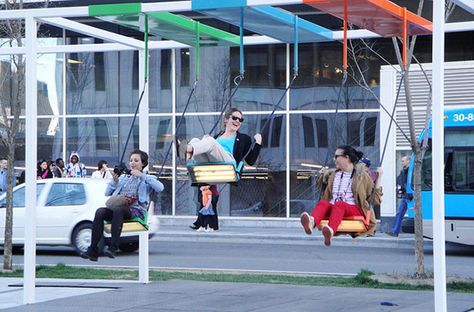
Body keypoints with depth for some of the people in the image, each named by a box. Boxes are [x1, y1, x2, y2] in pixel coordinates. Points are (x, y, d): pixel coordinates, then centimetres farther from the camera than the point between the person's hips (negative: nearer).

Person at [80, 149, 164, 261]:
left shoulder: (147, 179, 19)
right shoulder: (123, 177, 33)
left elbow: (160, 188, -4)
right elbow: (107, 193, 27)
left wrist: (142, 176, -6)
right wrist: (115, 180, 10)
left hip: (135, 209, -4)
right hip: (117, 207, 4)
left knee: (117, 209, -38)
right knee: (100, 212, -28)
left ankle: (113, 247, -41)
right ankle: (93, 250, -32)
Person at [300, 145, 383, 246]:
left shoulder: (361, 176, 15)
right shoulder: (332, 174, 27)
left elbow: (375, 198, 10)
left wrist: (378, 177, 6)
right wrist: (321, 175, 29)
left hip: (355, 209, -3)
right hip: (332, 207, 3)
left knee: (339, 204, -38)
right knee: (322, 203, -31)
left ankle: (331, 230, -68)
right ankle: (311, 222, -67)